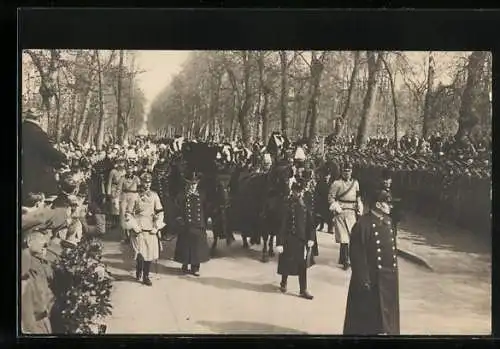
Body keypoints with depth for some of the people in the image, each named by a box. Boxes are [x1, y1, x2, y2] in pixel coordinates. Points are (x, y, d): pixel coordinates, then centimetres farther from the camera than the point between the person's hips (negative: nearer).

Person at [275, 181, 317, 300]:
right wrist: (279, 243, -16)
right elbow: (282, 225, -14)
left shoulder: (305, 206, 1)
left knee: (303, 265, 6)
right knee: (287, 263, 11)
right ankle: (283, 283, 36)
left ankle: (303, 290, 14)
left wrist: (311, 238, -4)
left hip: (303, 240, 4)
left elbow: (311, 223, 5)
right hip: (290, 240, -4)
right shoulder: (287, 206, -13)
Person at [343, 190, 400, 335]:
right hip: (372, 278, -7)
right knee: (368, 314, 5)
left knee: (387, 311, 16)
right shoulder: (363, 224, -17)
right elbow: (357, 255, -18)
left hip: (389, 277, 8)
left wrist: (393, 269, 15)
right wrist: (363, 279, -19)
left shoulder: (387, 221, 7)